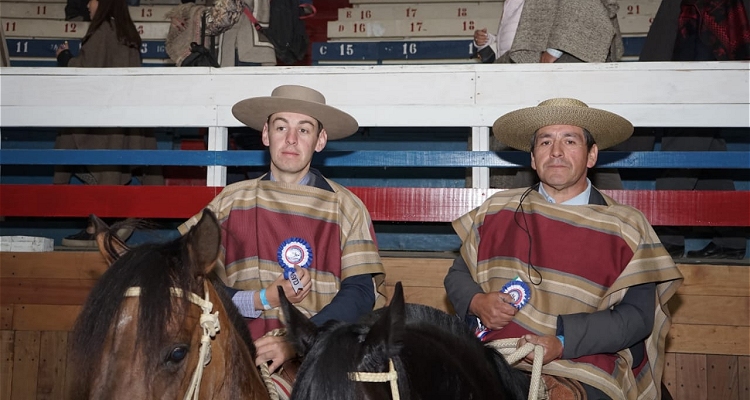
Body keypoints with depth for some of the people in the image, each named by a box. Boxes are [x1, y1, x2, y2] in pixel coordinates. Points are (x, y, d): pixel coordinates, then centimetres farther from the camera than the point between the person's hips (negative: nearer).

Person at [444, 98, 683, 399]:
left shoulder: (627, 227, 3)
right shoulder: (496, 211, 10)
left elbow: (636, 315, -4)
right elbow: (458, 275, 17)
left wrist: (563, 341, -17)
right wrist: (476, 302, -7)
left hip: (583, 369, -1)